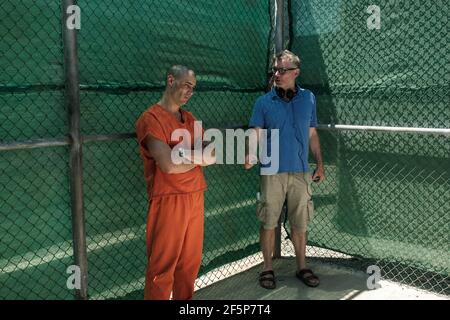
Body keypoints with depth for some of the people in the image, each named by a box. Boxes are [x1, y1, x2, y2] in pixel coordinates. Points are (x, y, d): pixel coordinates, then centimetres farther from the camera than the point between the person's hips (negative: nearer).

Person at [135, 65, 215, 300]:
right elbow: (168, 165, -19)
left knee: (190, 262, 13)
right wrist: (198, 158, -2)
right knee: (162, 268, 0)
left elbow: (212, 156, 7)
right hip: (168, 200, -7)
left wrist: (187, 155, -13)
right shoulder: (150, 118, -9)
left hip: (195, 198, 7)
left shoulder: (190, 119, 15)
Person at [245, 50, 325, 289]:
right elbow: (257, 134, -3)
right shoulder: (264, 102, 0)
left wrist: (320, 164, 11)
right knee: (269, 223, 5)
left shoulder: (308, 99, 6)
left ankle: (301, 267, 26)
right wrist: (251, 155, -23)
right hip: (272, 171, -2)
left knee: (299, 224, 11)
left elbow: (312, 134, 12)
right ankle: (267, 268, 20)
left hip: (300, 172, 2)